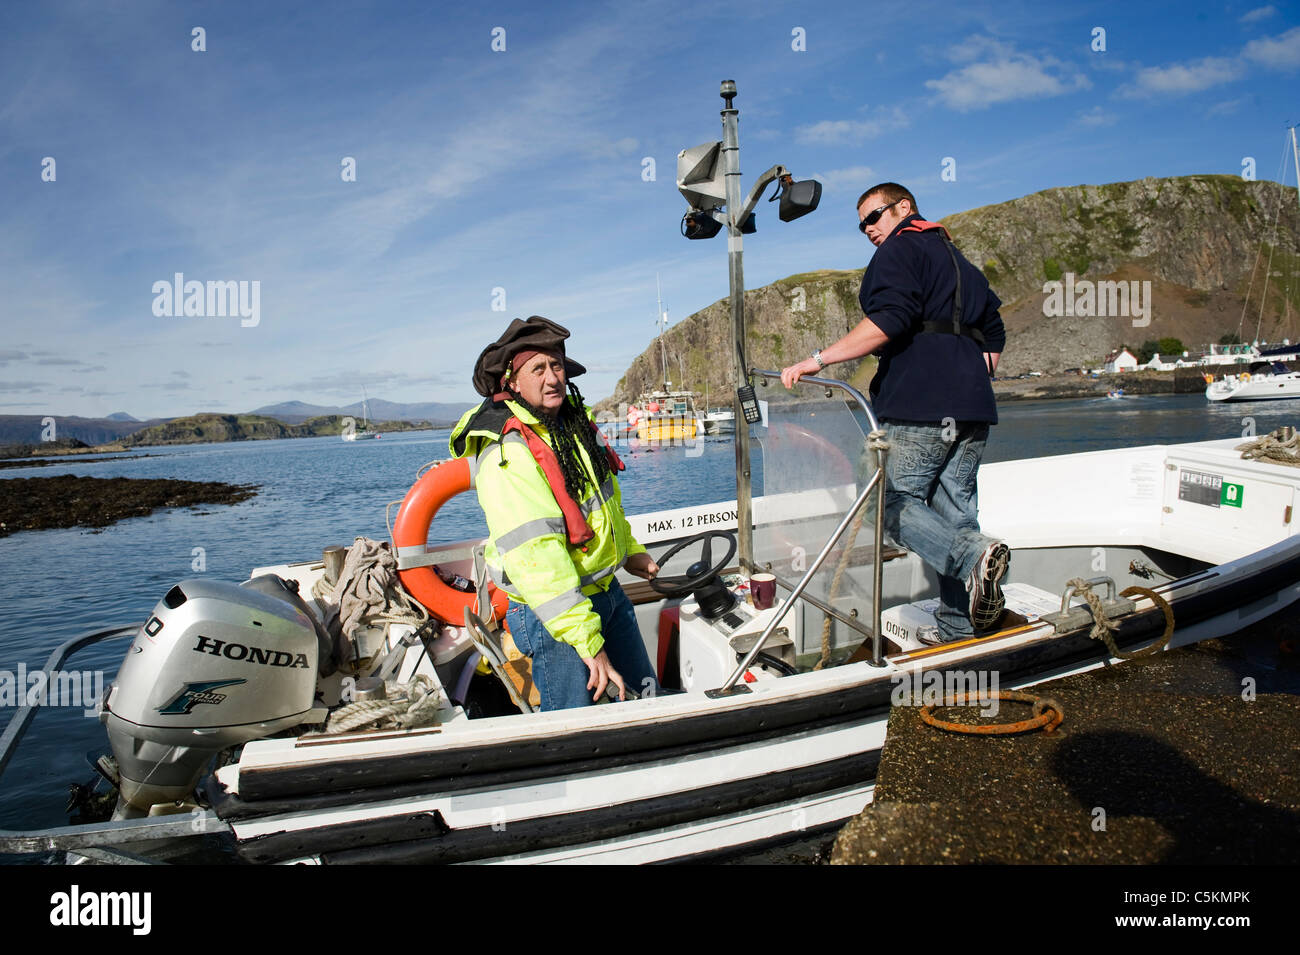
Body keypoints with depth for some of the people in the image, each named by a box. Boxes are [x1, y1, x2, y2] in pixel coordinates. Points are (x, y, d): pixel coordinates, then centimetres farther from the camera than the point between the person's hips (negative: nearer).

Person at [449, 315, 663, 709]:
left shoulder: (575, 421, 5)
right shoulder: (506, 453, -24)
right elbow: (535, 556, -30)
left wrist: (630, 550, 29)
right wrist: (589, 643, -32)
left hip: (608, 592, 9)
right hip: (551, 614, -8)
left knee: (645, 696, 21)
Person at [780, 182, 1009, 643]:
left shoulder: (900, 250, 1)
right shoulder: (959, 262, 28)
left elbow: (889, 320, -17)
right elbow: (993, 336, 26)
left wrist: (819, 359, -18)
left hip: (921, 404, -8)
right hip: (972, 408, 8)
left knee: (894, 501, -5)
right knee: (954, 506, 7)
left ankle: (973, 554, -26)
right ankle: (960, 629, 6)